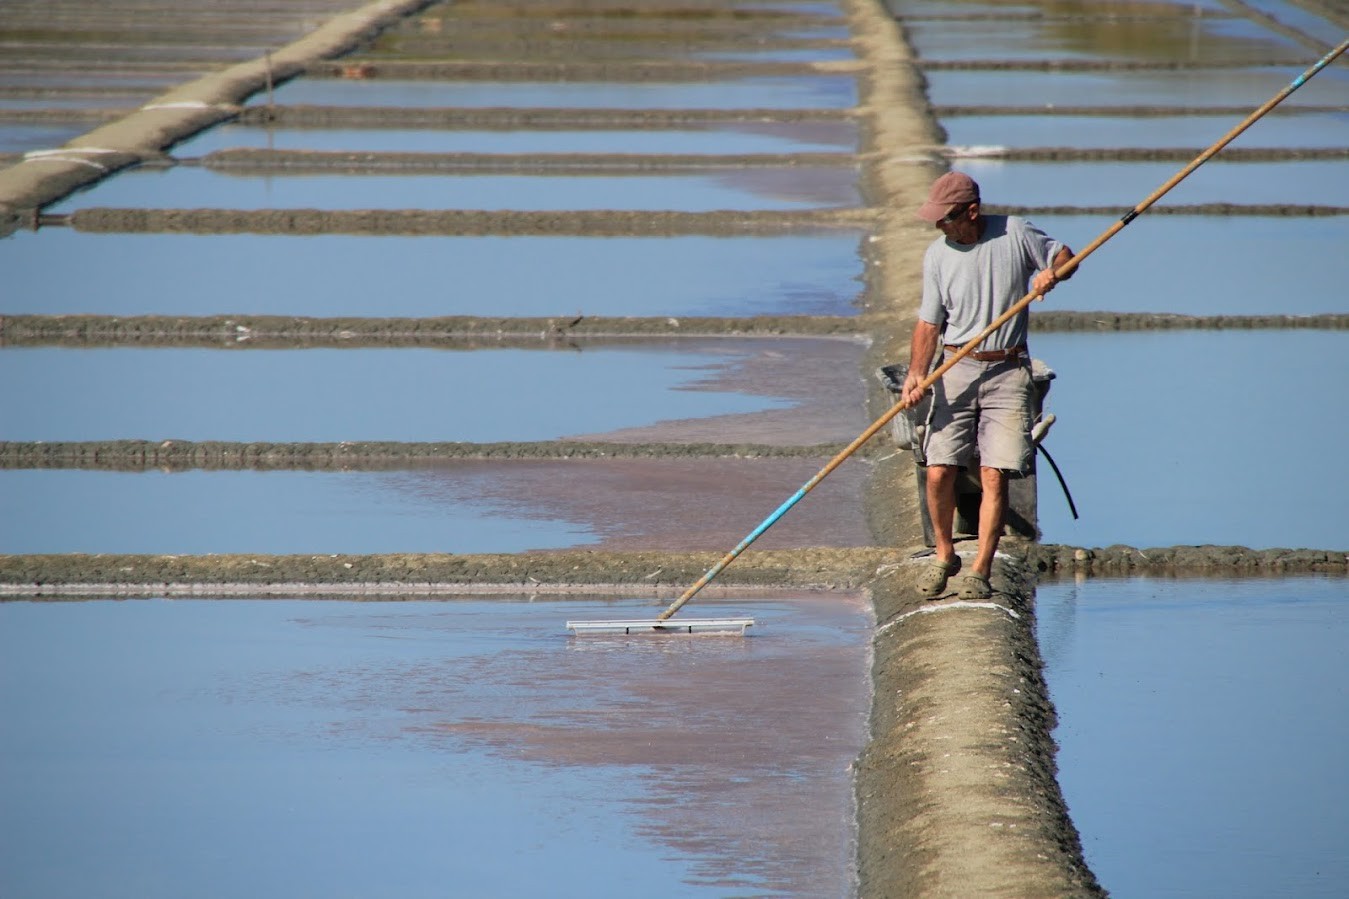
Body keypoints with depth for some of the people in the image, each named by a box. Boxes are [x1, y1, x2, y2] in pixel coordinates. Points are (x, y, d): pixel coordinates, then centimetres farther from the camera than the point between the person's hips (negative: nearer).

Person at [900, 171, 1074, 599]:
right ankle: (944, 555, 18)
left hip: (1008, 374, -2)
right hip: (957, 371, 2)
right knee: (938, 472, -5)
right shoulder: (937, 255, 1)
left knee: (994, 475, -8)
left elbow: (1063, 255, 11)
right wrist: (916, 373, -12)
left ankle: (980, 569, -1)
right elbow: (929, 324, 3)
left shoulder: (1015, 234, -4)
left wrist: (1052, 273, -13)